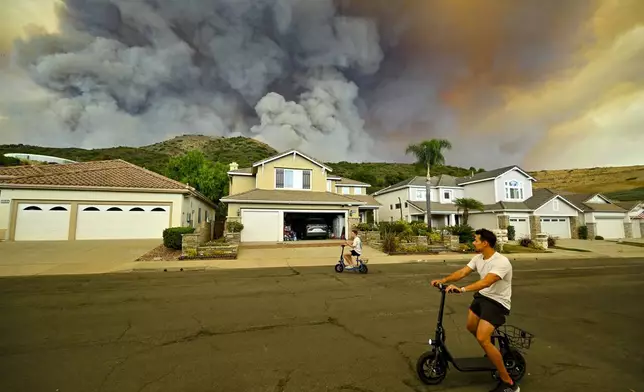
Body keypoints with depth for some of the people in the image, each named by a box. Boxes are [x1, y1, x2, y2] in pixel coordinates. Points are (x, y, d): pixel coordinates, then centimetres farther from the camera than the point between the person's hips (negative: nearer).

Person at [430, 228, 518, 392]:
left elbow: (486, 282, -39)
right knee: (471, 327, 16)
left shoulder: (501, 262, -27)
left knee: (482, 338, -16)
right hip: (482, 296, 8)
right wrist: (443, 280, -17)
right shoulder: (478, 258, 0)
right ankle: (491, 351, 42)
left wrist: (461, 289, -49)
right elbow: (462, 272, -4)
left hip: (497, 302, -8)